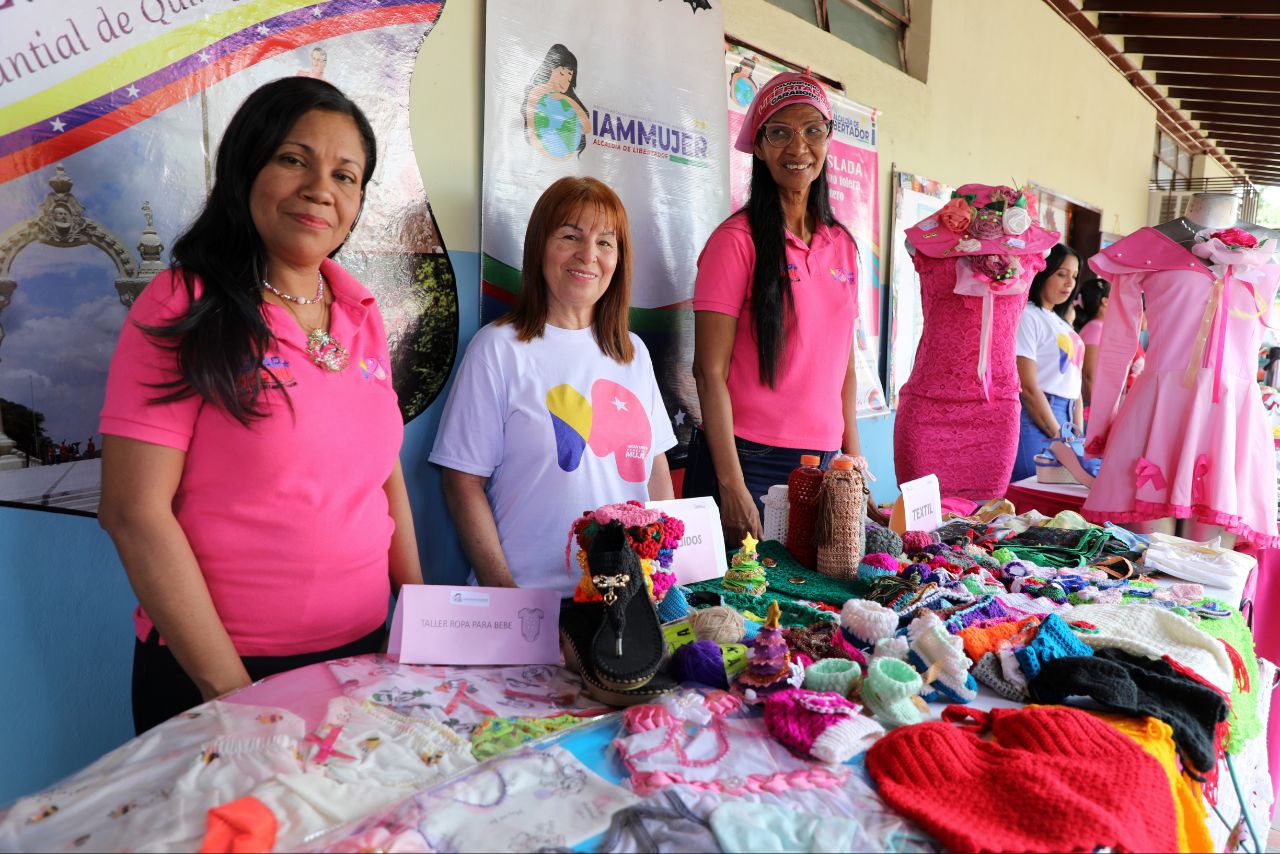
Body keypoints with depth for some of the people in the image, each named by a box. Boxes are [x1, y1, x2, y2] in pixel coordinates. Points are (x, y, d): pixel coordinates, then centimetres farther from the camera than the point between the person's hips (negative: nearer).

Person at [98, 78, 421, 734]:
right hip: (211, 671, -5)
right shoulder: (183, 308, -12)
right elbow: (134, 512, -15)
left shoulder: (361, 315, 4)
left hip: (362, 654, 6)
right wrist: (230, 686, -16)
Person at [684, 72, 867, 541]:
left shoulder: (841, 244, 8)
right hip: (749, 459, -5)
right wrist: (732, 485, -16)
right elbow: (710, 371, -13)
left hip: (823, 460, 6)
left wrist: (852, 452, 10)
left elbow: (844, 362, 15)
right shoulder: (737, 239, -9)